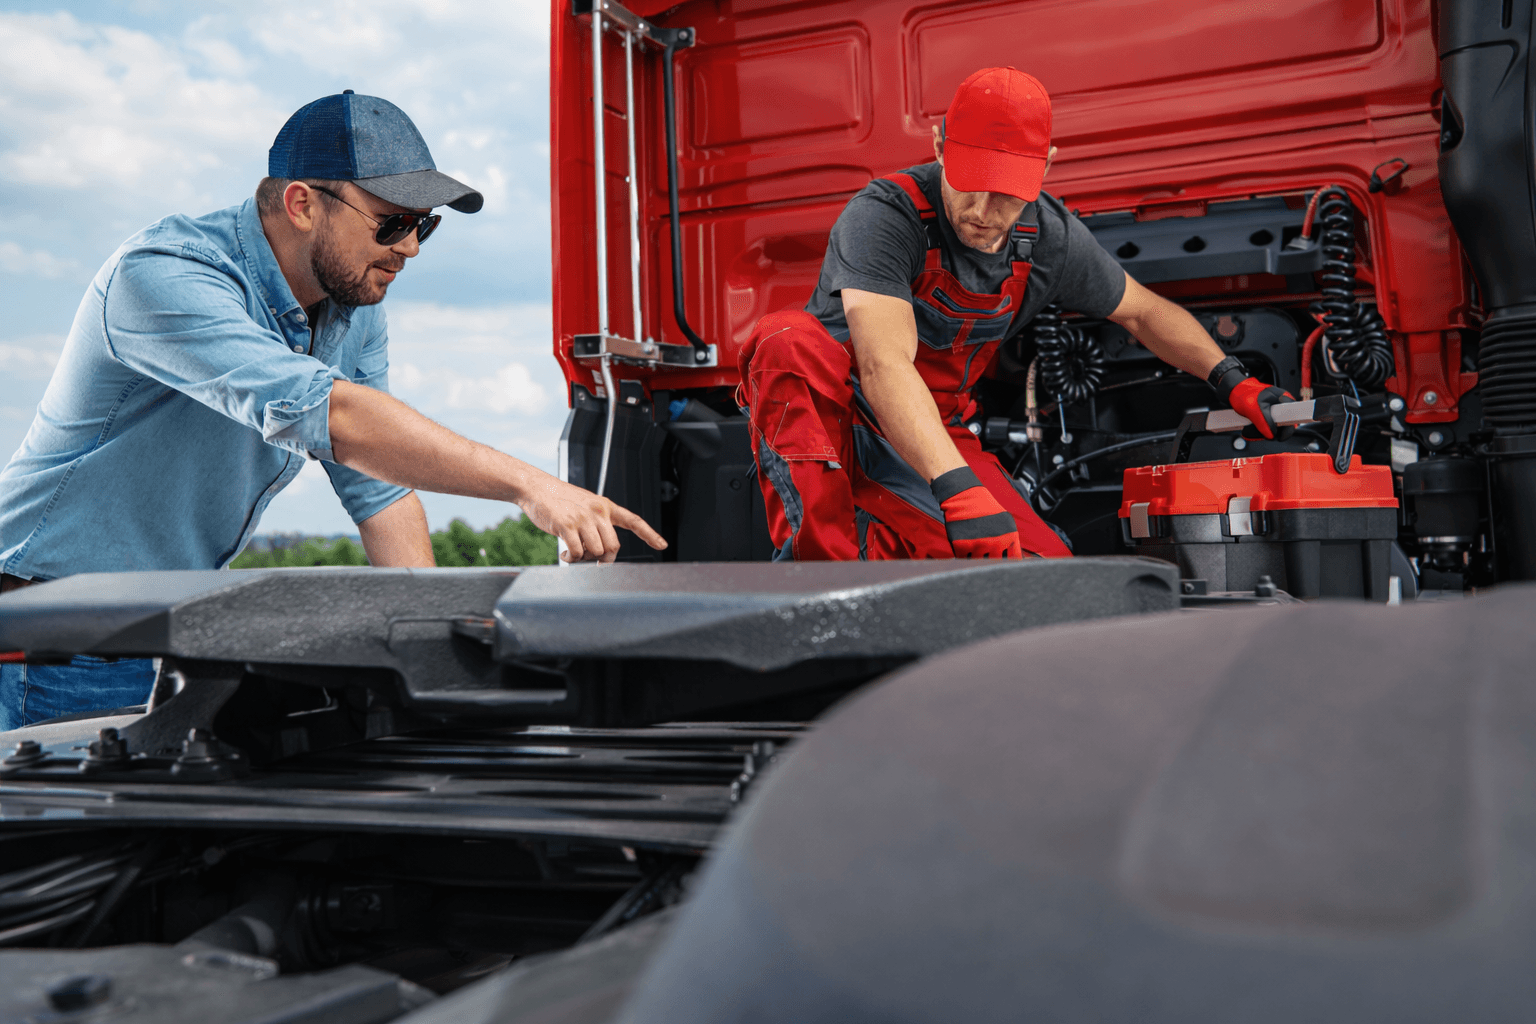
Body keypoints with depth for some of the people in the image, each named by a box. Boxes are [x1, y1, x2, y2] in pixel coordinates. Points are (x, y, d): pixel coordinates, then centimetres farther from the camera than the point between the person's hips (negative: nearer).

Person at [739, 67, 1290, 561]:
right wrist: (960, 491, -50)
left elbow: (1143, 311, 15)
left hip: (936, 437, 6)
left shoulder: (1050, 238, -5)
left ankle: (880, 545, 8)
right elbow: (885, 367, -39)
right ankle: (817, 554, -37)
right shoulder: (883, 216, -25)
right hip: (830, 413, -5)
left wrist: (1232, 380, 5)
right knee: (793, 339, -37)